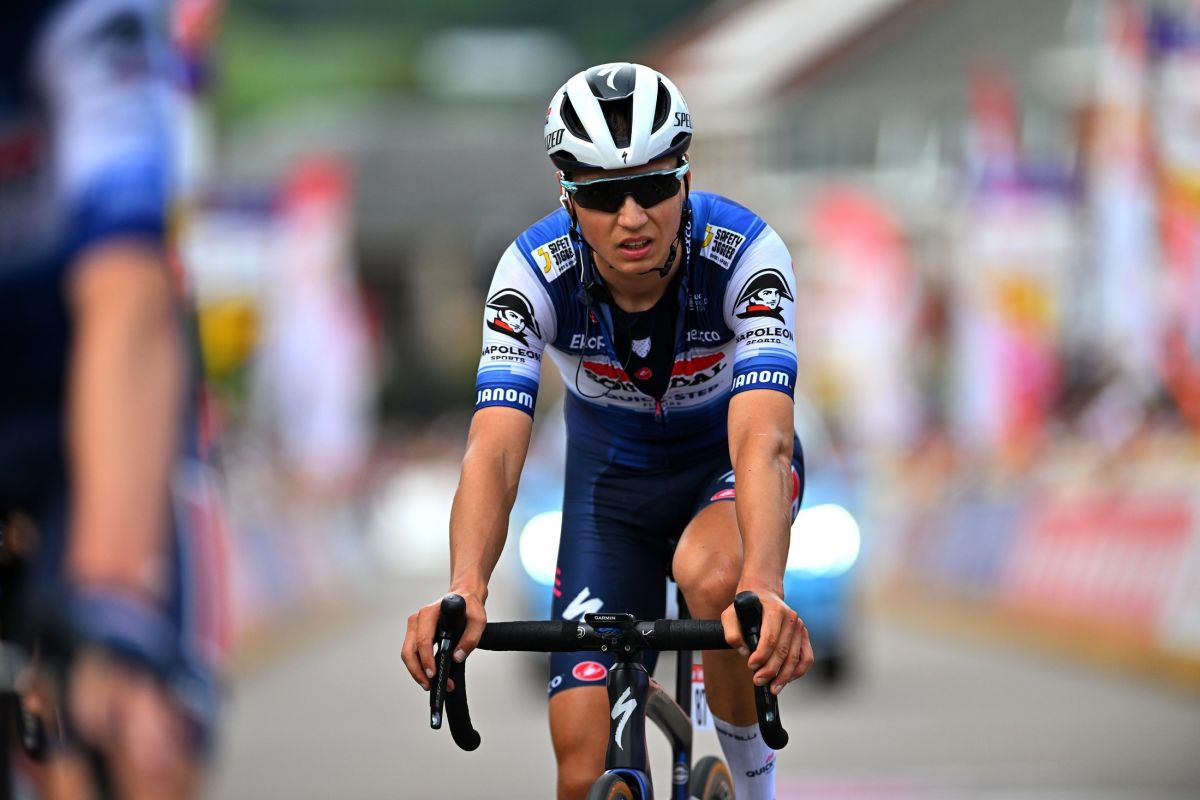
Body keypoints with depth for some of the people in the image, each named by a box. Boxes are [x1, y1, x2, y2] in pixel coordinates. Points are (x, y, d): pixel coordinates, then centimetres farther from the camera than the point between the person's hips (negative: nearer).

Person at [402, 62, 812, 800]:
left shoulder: (746, 254, -32)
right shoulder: (534, 272, -28)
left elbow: (761, 437, -45)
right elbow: (495, 448, -38)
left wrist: (763, 589, -63)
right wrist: (465, 592, -57)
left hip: (726, 460, -2)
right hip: (612, 476, 2)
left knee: (712, 574, -38)